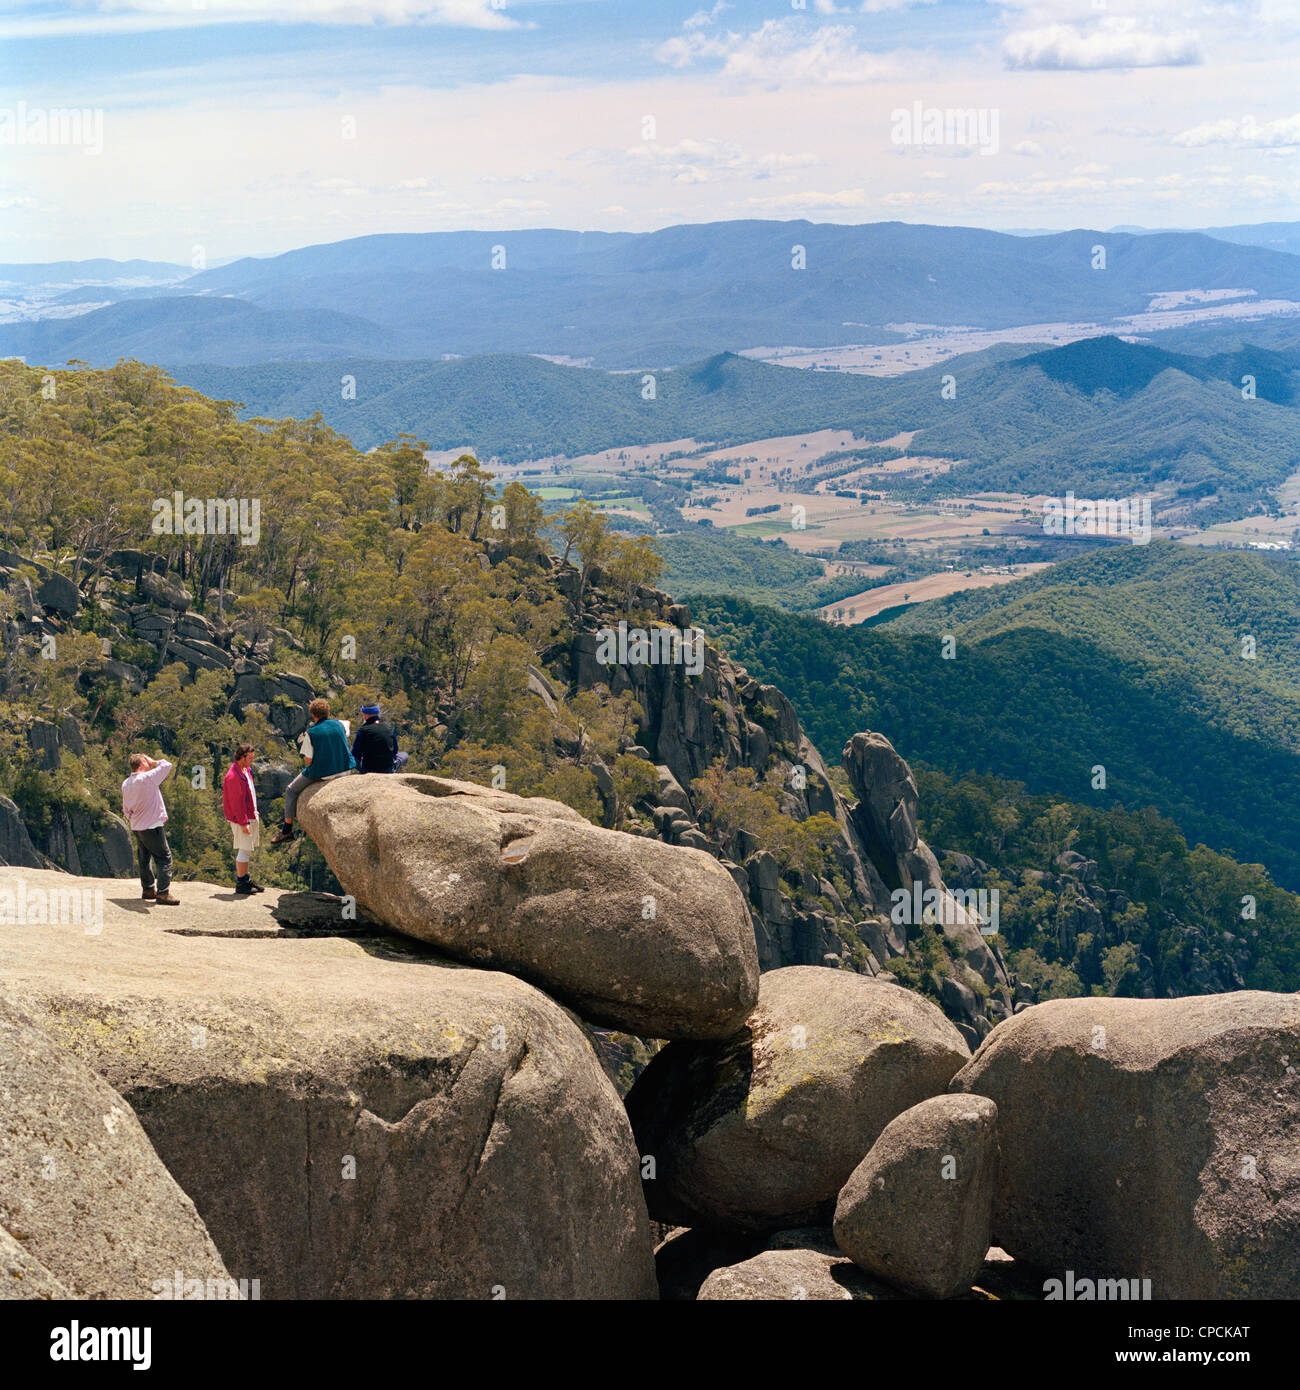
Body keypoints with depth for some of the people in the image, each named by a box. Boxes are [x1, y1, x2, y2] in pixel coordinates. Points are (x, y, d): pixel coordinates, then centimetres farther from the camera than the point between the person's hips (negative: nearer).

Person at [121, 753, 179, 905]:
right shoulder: (147, 778, -18)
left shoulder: (126, 784, 7)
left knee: (144, 859, 18)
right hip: (152, 827, -8)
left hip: (137, 828, 8)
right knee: (164, 858, -4)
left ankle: (148, 889, 27)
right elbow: (167, 765, -13)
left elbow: (126, 809, 15)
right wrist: (154, 762, 3)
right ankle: (163, 892, -8)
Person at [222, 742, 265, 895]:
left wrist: (254, 812, 20)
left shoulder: (246, 770, 10)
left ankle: (246, 879, 25)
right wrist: (243, 823, -22)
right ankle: (241, 884, -1)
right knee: (244, 849, -6)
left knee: (247, 849, 16)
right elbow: (235, 802, -22)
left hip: (250, 816, 10)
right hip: (241, 818, -10)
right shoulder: (234, 776, -21)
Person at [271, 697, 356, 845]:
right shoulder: (339, 725, -1)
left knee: (291, 790, 16)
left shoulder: (311, 733, -14)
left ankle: (287, 831, 14)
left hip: (321, 773, -5)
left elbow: (309, 761, -12)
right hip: (344, 770, 5)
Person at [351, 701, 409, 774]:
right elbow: (395, 750, 8)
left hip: (368, 770, -2)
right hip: (388, 769, 2)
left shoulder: (363, 730, -13)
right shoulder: (389, 726, -2)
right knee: (405, 755, 30)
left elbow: (356, 754, -7)